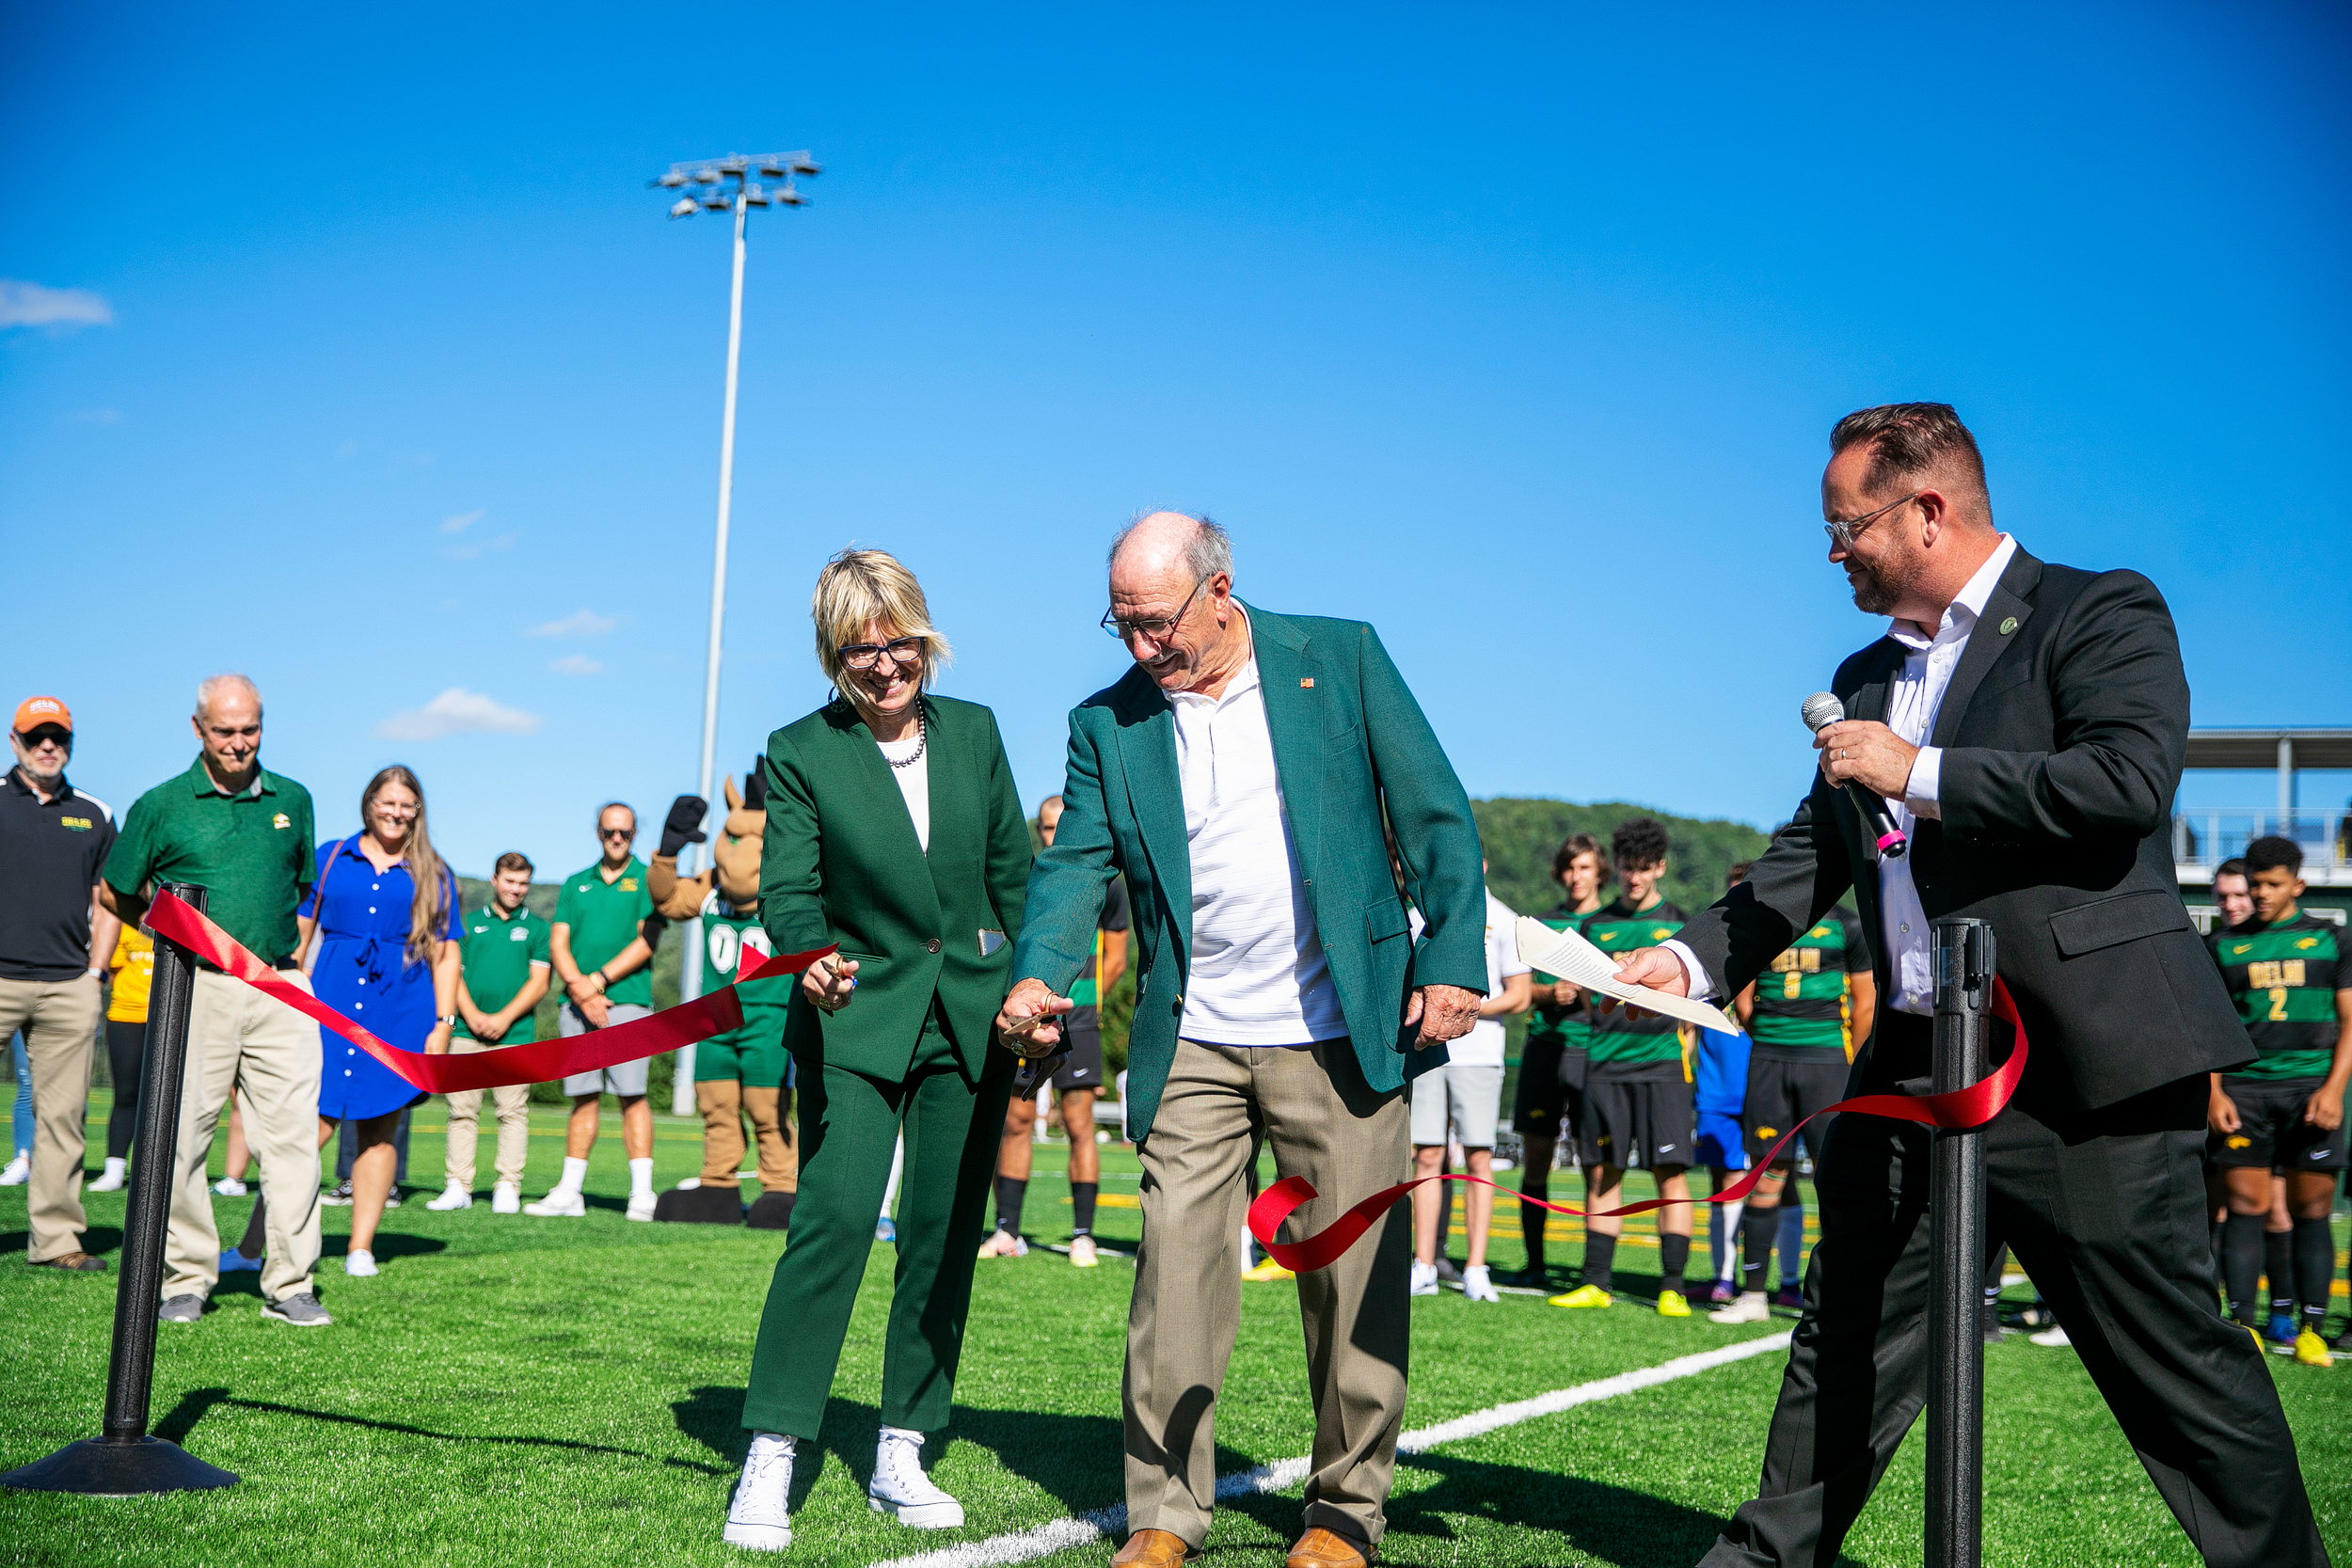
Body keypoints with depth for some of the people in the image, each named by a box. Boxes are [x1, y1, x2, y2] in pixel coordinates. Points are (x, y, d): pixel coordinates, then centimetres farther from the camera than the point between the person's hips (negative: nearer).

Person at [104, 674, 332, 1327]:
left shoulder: (292, 800, 12)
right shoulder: (161, 805, 3)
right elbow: (116, 893, 12)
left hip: (280, 989, 2)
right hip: (197, 988, -2)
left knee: (293, 1133, -3)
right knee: (184, 1134, -1)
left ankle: (289, 1283, 3)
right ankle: (186, 1279, 11)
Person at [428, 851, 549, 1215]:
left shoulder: (537, 928, 10)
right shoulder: (469, 923, 14)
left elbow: (539, 982, 3)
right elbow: (453, 973, 8)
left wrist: (504, 1018, -8)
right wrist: (472, 1015, -7)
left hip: (515, 1035, -1)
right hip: (467, 1033, 1)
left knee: (513, 1112, -2)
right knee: (462, 1110, 0)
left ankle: (508, 1188, 1)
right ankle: (457, 1187, 3)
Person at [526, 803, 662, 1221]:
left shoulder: (647, 880, 6)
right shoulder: (576, 884, 18)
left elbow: (646, 942, -5)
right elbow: (558, 943, 9)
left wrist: (599, 981, -10)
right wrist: (579, 988, -7)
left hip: (627, 1001, -4)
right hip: (576, 1002, 4)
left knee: (631, 1096, -8)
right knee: (584, 1098, 5)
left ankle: (642, 1194, -8)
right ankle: (569, 1192, 7)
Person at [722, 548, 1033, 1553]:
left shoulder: (974, 731, 8)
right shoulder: (800, 753, -2)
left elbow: (1013, 872, 13)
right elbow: (788, 890, -9)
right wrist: (812, 958, -30)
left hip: (971, 1020, 4)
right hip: (856, 1021, -4)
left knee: (945, 1237, 6)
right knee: (833, 1219, -16)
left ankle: (901, 1457, 16)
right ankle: (769, 1462, -8)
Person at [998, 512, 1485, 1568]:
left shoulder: (1342, 658, 1)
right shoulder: (1108, 722, 6)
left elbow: (1435, 815, 1)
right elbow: (1077, 862, -2)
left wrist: (1453, 963, -8)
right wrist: (1040, 974, -21)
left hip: (1342, 1034, -1)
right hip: (1194, 1045, 2)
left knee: (1356, 1274, 3)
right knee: (1175, 1271, -1)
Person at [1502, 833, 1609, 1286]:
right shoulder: (1541, 923, 14)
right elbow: (1518, 988, 12)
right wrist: (1551, 993, -7)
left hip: (1592, 1049, -2)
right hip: (1543, 1045, 2)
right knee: (1535, 1159, 3)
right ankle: (1534, 1264, 11)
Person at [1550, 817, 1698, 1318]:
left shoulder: (1681, 925, 6)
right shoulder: (1595, 926, 12)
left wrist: (1684, 1053, -8)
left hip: (1663, 1065, -3)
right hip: (1606, 1065, 3)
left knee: (1671, 1174, -6)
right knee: (1603, 1173, 4)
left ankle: (1672, 1288, -3)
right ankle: (1597, 1284, 9)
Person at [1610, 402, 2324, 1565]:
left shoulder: (2100, 614, -3)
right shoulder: (1866, 678, 19)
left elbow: (2133, 777, -20)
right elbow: (1810, 856, 20)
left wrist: (1922, 774, -14)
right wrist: (1693, 958, 5)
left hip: (2079, 1070, -7)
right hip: (1913, 1070, 7)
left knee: (2171, 1359, 0)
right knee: (1847, 1343, 12)